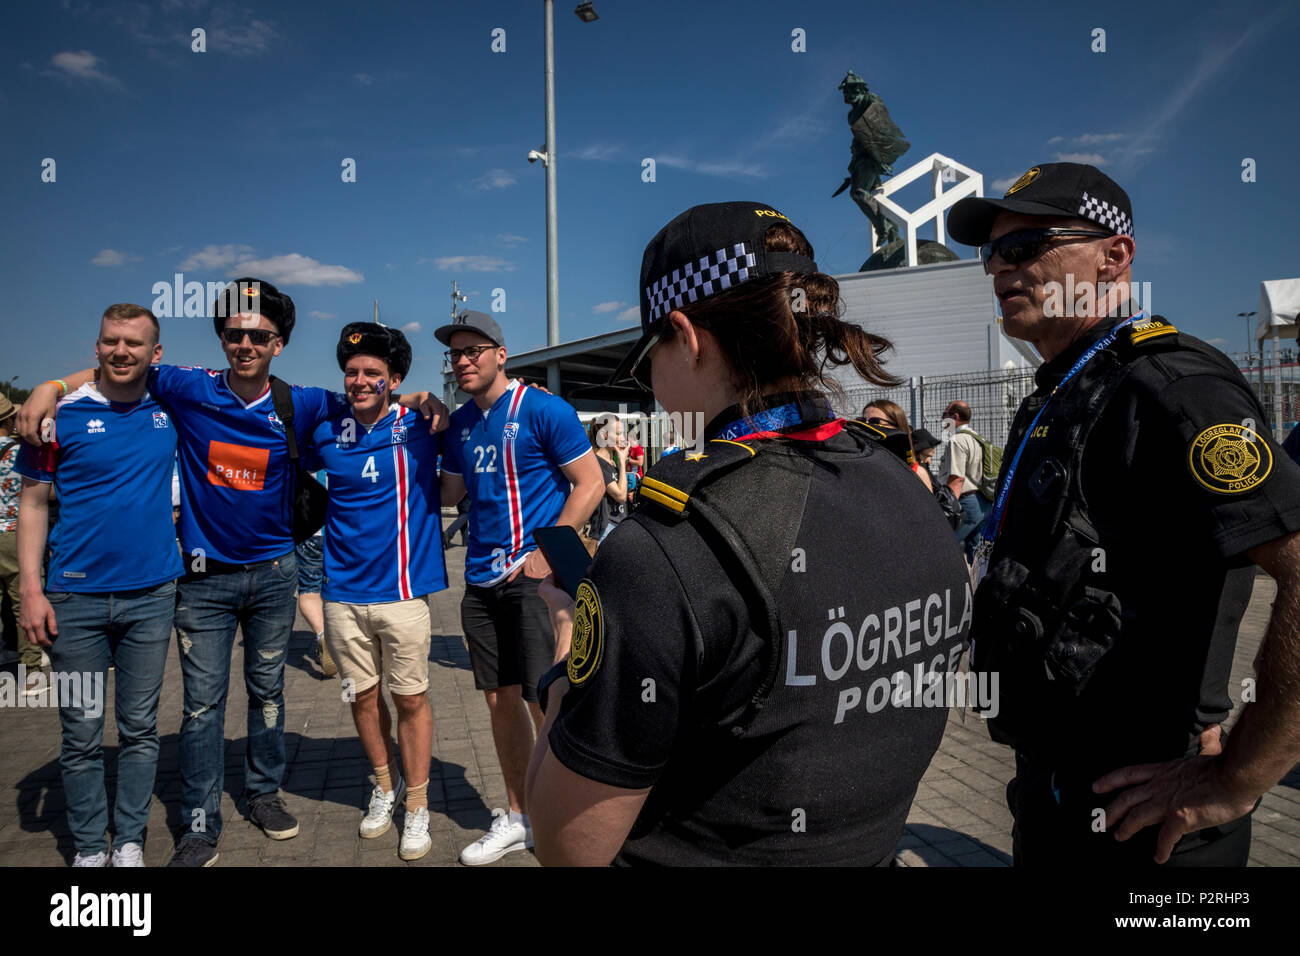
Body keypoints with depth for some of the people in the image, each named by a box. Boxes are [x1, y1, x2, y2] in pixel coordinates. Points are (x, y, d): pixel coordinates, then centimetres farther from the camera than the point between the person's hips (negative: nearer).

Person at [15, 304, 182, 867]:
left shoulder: (171, 408, 2)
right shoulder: (62, 414, -3)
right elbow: (33, 502, 0)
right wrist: (31, 589, -6)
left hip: (151, 597, 2)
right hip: (76, 599, -1)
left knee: (140, 729, 10)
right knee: (81, 734, 7)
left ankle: (130, 842, 25)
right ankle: (89, 849, 23)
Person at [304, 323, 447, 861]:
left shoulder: (419, 427, -5)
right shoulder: (326, 433, 4)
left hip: (402, 589, -3)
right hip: (343, 593, 3)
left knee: (411, 699, 5)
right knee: (362, 696, 15)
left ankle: (417, 806, 22)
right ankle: (385, 786, 37)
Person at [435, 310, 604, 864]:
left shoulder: (542, 409, -8)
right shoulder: (459, 423, 12)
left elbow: (591, 482, -10)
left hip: (535, 576, -6)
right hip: (482, 580, 6)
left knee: (543, 701, -3)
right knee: (502, 700, 12)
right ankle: (516, 818, 28)